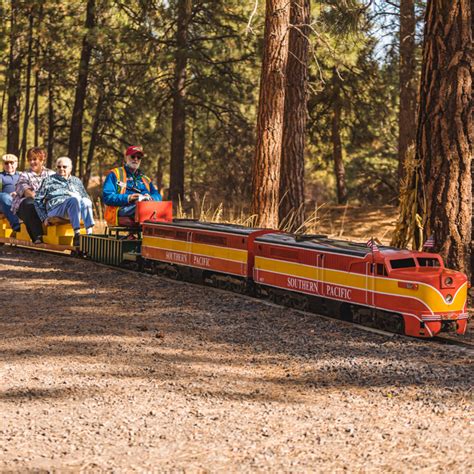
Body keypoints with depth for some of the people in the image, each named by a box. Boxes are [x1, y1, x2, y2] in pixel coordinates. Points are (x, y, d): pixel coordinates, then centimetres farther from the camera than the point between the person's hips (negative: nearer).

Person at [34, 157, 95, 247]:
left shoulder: (77, 181, 32)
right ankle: (77, 235, -46)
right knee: (75, 199, -36)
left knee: (85, 201, -34)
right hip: (56, 207, -2)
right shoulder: (50, 180, 24)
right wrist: (44, 217, 6)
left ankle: (89, 234, -49)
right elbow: (37, 200, 19)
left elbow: (87, 198, 33)